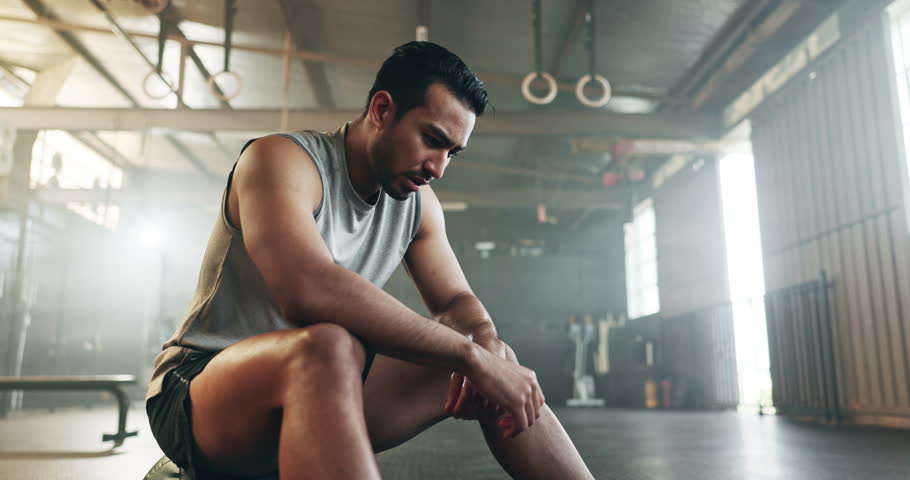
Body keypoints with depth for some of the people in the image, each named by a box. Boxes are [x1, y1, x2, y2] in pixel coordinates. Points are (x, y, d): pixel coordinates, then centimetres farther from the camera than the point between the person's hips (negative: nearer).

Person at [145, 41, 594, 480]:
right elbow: (309, 291, -35)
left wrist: (489, 344, -19)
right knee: (328, 347, -40)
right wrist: (469, 354, -34)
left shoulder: (418, 203, 4)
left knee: (498, 364, -6)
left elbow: (456, 300, 6)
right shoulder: (281, 160, -17)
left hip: (324, 389, 6)